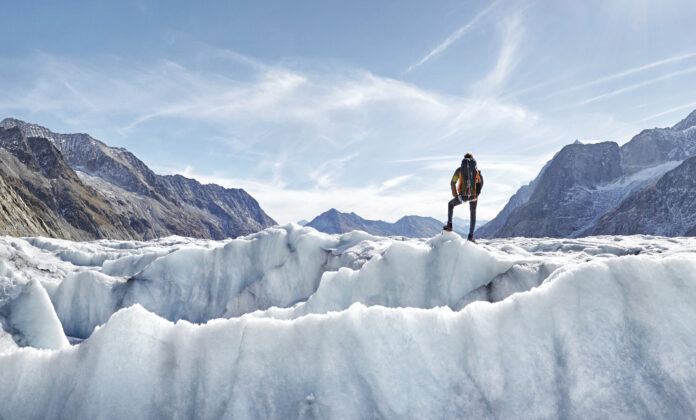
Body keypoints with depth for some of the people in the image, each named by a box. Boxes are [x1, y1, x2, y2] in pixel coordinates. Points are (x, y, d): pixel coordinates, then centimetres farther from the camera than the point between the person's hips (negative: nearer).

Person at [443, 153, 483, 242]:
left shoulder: (459, 170, 2)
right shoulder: (476, 169, 6)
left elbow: (452, 183, -4)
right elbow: (481, 181, -7)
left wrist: (455, 195, 3)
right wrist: (477, 194, -3)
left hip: (462, 195, -1)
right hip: (473, 196, 1)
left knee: (450, 204, 28)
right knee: (473, 214, 21)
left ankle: (449, 225, 21)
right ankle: (470, 236, 16)